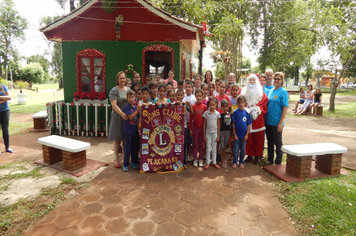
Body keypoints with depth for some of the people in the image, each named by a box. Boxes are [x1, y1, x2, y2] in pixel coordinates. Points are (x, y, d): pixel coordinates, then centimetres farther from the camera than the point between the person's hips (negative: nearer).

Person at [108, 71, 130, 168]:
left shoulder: (128, 89, 11)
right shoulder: (114, 90, -7)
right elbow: (114, 105, -16)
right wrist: (122, 114, -27)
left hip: (128, 116, 5)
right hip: (118, 116, -5)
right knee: (117, 139, 3)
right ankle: (116, 159, 13)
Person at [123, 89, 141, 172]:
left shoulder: (136, 107, 8)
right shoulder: (127, 107, -9)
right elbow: (130, 117, -16)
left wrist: (140, 109, -2)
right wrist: (137, 111, -21)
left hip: (135, 130, 6)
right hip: (128, 130, -5)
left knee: (135, 148, 14)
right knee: (127, 148, 1)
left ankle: (134, 163, 28)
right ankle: (125, 164, 12)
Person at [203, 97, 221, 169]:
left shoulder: (217, 113, -2)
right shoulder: (206, 113, -5)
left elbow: (218, 125, 2)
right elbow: (204, 124, -1)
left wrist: (218, 135, 0)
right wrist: (204, 135, -3)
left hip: (215, 133, 1)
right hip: (208, 133, -1)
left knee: (214, 149, 10)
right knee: (208, 149, 6)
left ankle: (214, 163, 21)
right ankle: (207, 163, 18)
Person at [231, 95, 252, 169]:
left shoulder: (247, 112, -2)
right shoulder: (235, 112, -5)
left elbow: (248, 125, 1)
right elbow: (233, 124, -4)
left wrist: (247, 134, -3)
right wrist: (234, 134, -8)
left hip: (244, 135, 1)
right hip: (236, 134, -1)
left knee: (243, 150, 12)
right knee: (235, 149, 7)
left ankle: (241, 162, 26)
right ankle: (234, 162, 20)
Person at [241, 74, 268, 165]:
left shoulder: (261, 92, 5)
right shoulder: (244, 92, 10)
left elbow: (265, 103, -1)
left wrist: (258, 110, -16)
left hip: (258, 119, -1)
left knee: (258, 138, 3)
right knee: (248, 138, 5)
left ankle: (257, 156, 15)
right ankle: (249, 155, 18)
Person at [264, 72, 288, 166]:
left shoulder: (283, 92, -8)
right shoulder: (271, 91, 9)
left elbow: (285, 108, -12)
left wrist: (281, 123, -16)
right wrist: (265, 118, 7)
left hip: (277, 122, -6)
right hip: (268, 121, 6)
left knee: (278, 142, 6)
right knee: (269, 141, 15)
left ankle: (278, 162, 19)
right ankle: (270, 159, 29)